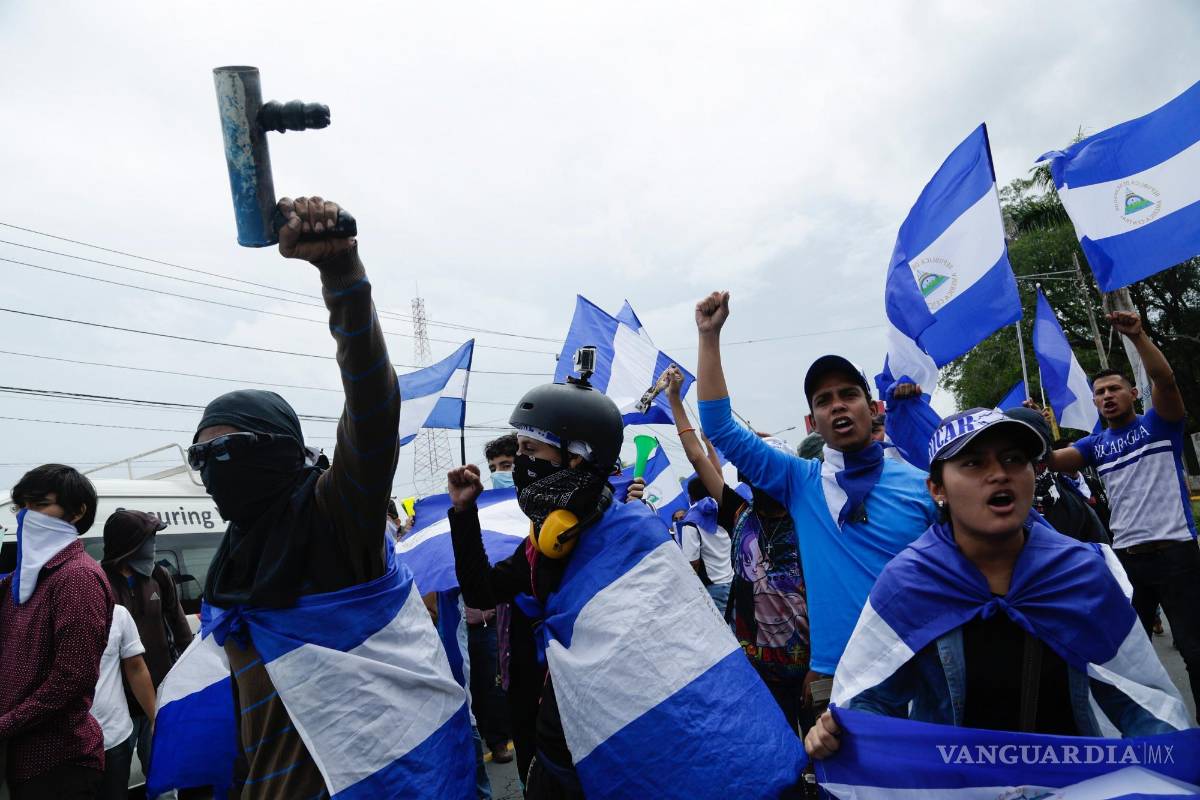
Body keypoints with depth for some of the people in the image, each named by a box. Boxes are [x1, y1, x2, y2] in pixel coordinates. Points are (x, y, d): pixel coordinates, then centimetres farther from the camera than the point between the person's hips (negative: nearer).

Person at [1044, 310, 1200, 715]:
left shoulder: (1159, 424, 2)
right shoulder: (1095, 445, 11)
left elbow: (1165, 379, -17)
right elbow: (1052, 461, -3)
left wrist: (1138, 336, -29)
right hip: (1125, 556, 4)